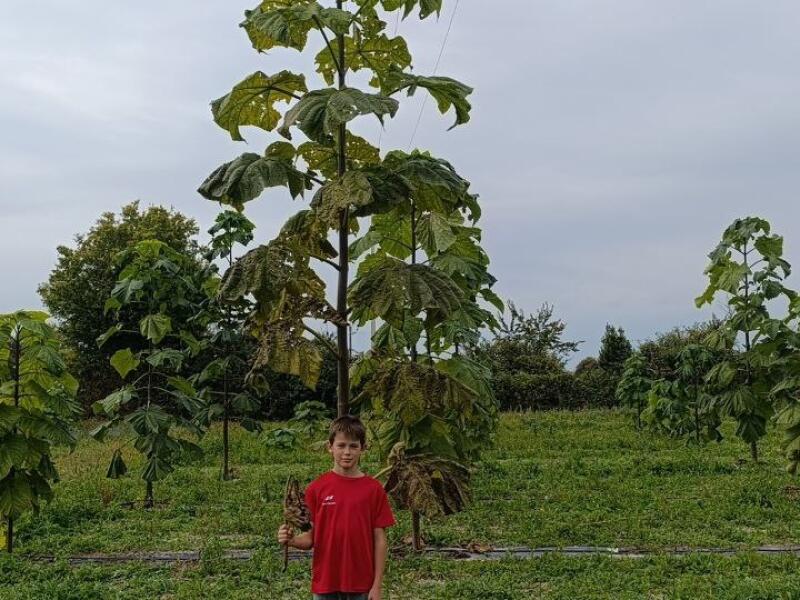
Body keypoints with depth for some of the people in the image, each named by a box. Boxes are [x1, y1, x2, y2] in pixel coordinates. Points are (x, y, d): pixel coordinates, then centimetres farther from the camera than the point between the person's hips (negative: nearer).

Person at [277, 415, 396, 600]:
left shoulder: (374, 489, -3)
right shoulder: (316, 488, -2)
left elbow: (380, 540, -2)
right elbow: (311, 537, 2)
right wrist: (291, 540, -19)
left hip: (361, 585, 0)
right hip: (325, 584, 1)